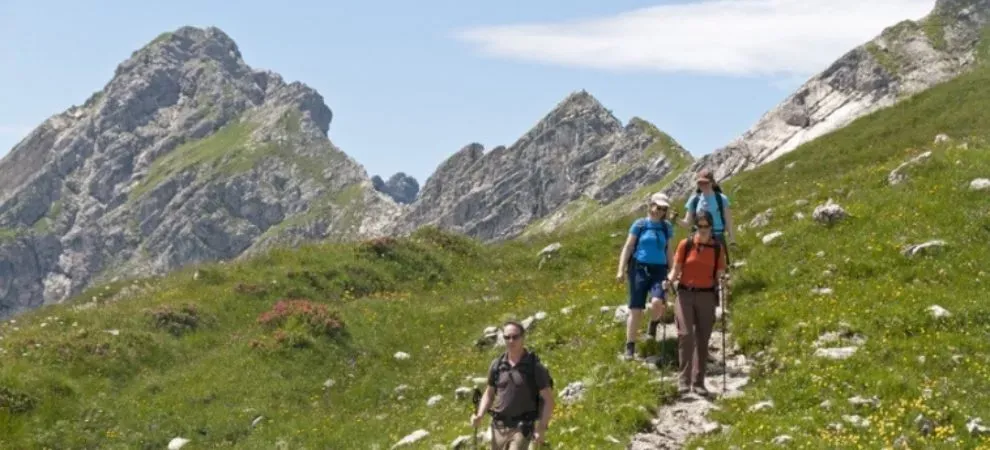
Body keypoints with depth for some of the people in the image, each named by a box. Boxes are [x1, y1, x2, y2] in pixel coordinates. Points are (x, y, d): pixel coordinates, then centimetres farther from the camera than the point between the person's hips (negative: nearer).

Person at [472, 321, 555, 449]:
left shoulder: (535, 367, -7)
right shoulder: (497, 365, 5)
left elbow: (548, 400, -6)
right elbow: (489, 393, 16)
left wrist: (542, 429, -13)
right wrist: (479, 415, -1)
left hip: (522, 428, -5)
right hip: (499, 426, 5)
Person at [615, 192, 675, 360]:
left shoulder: (667, 227, 9)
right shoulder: (640, 224, 0)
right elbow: (628, 247, 2)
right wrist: (621, 270, -5)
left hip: (659, 270, 1)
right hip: (639, 269, -1)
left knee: (657, 302, -24)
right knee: (636, 310, -1)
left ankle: (654, 323, 11)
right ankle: (630, 347, 10)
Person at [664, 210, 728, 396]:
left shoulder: (717, 248, 4)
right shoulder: (685, 244, 0)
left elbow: (719, 275, 4)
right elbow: (676, 269, 2)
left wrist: (723, 288, -16)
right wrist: (669, 281, -17)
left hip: (707, 296, 2)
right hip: (685, 294, -2)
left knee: (703, 339, 5)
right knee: (686, 335, -14)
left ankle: (698, 382, 12)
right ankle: (684, 379, -9)